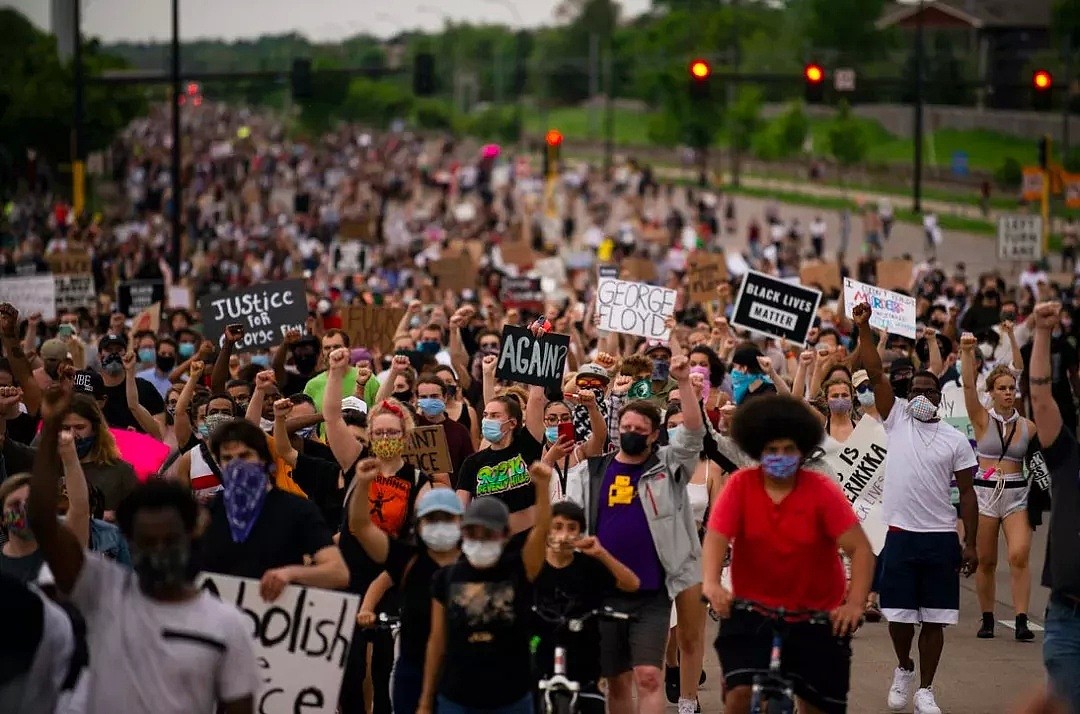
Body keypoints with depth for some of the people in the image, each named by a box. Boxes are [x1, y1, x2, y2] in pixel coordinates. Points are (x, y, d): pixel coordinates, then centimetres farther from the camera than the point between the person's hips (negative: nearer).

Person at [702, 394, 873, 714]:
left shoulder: (822, 490, -11)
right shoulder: (740, 485, -9)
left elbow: (860, 548, -16)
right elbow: (716, 537, -18)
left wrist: (855, 604, -31)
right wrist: (711, 583, -39)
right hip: (752, 612, -1)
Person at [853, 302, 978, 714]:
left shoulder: (955, 440, 4)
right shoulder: (897, 421, 4)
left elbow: (967, 494, 4)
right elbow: (876, 375, -5)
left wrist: (971, 544, -1)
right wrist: (863, 329, -15)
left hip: (940, 539, 0)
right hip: (900, 536, 0)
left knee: (934, 619, 4)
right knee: (899, 615, 4)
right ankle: (904, 669, 31)